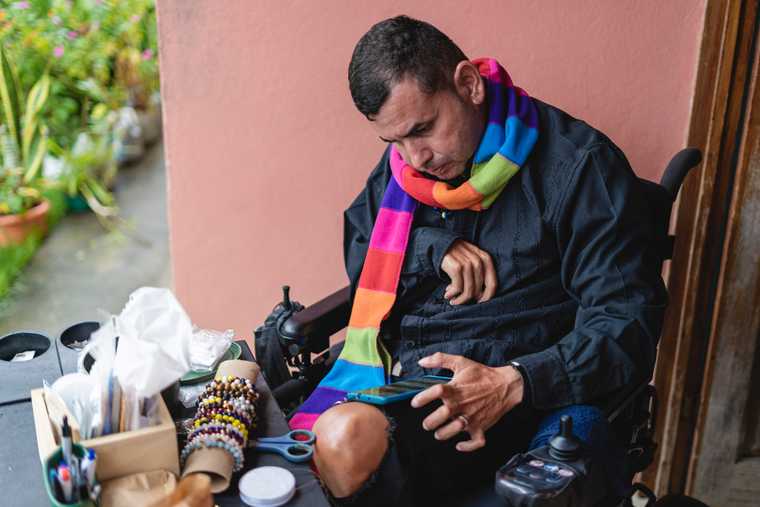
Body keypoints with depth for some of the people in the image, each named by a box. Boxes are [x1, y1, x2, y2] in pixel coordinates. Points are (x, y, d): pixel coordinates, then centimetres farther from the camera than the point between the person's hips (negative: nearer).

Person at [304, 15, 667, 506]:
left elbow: (628, 326, -10)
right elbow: (358, 262, 18)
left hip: (533, 387, -3)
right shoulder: (403, 162, 10)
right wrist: (434, 250, -4)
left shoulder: (578, 165, -7)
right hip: (403, 369, 4)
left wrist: (511, 383, -24)